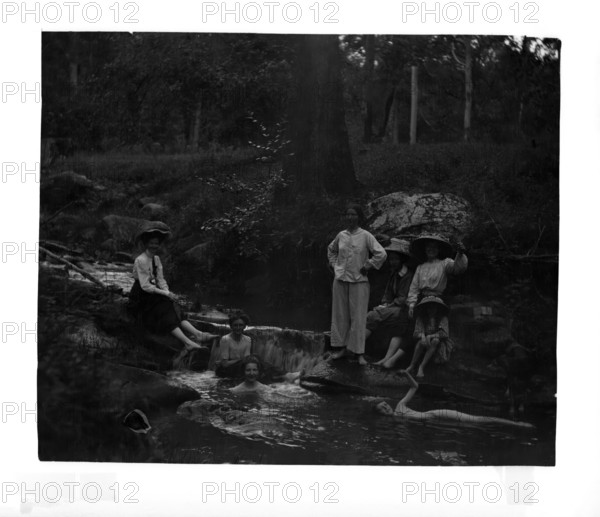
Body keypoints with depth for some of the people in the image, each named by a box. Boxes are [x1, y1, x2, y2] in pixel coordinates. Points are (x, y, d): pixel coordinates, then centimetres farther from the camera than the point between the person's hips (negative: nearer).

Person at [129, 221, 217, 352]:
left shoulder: (156, 259, 11)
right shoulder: (141, 260, -15)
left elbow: (161, 280, 9)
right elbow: (145, 286, -20)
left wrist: (167, 293, -11)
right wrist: (165, 293, -20)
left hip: (153, 294, 7)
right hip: (141, 300, -7)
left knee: (175, 313, -15)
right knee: (166, 314, -26)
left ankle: (198, 334, -32)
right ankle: (187, 342, -41)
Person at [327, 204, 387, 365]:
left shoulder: (365, 236, -7)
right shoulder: (341, 235, 6)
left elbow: (381, 254, -11)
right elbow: (331, 249, 25)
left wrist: (366, 267, -8)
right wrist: (333, 265, 13)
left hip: (358, 281, -4)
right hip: (340, 280, 4)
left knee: (358, 317, -2)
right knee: (339, 314, 8)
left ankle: (359, 353, 2)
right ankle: (341, 347, 19)